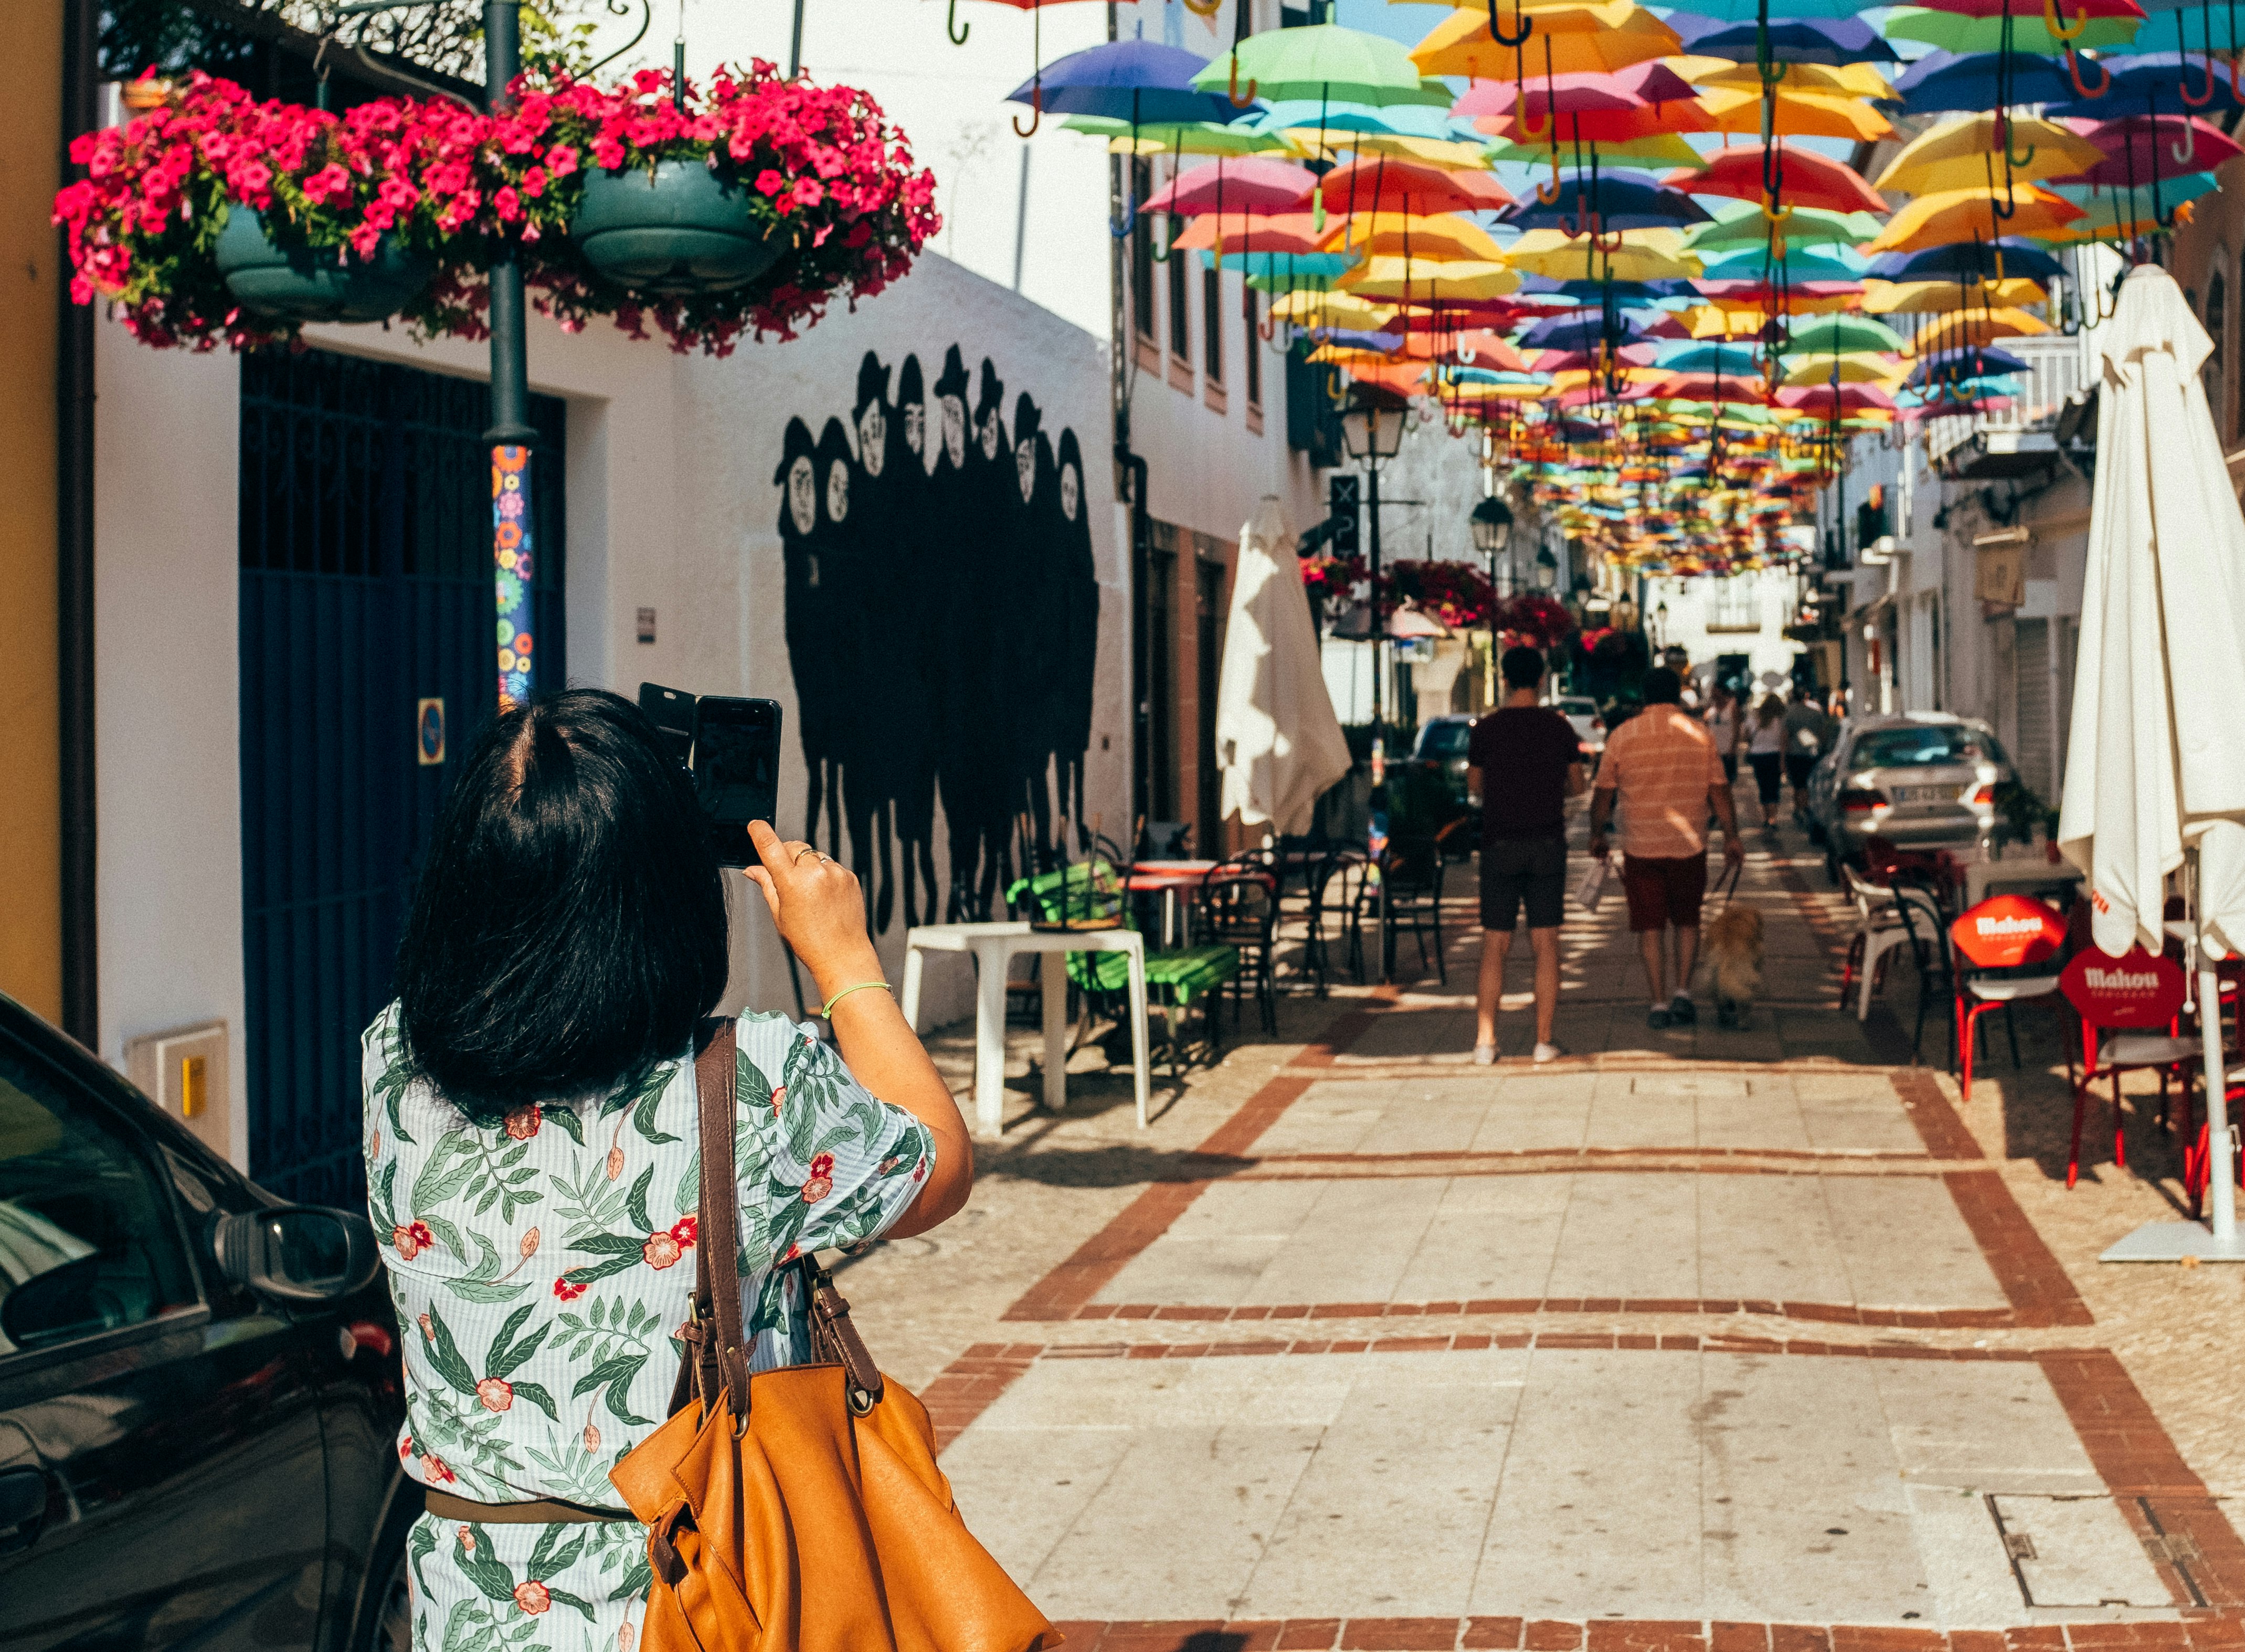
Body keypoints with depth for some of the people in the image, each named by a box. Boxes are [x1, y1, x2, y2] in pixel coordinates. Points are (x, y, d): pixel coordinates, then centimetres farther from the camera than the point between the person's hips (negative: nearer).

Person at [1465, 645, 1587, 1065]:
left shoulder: (1486, 729, -3)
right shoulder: (1559, 727, 0)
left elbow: (1474, 787, 7)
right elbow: (1577, 786, 8)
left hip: (1500, 844, 0)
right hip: (1548, 842, 0)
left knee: (1494, 946, 4)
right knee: (1545, 945, 3)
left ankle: (1485, 1041, 1)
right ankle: (1544, 1041, 2)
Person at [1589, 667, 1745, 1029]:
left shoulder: (1622, 736, -2)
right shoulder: (1699, 734, 0)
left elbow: (1603, 793, 3)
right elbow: (1719, 791, 1)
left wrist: (1597, 834, 16)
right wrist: (1732, 836, 10)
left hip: (1640, 848, -1)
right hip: (1689, 846, 1)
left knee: (1650, 927, 5)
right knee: (1687, 921, 17)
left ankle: (1659, 1004, 3)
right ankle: (1682, 992, 6)